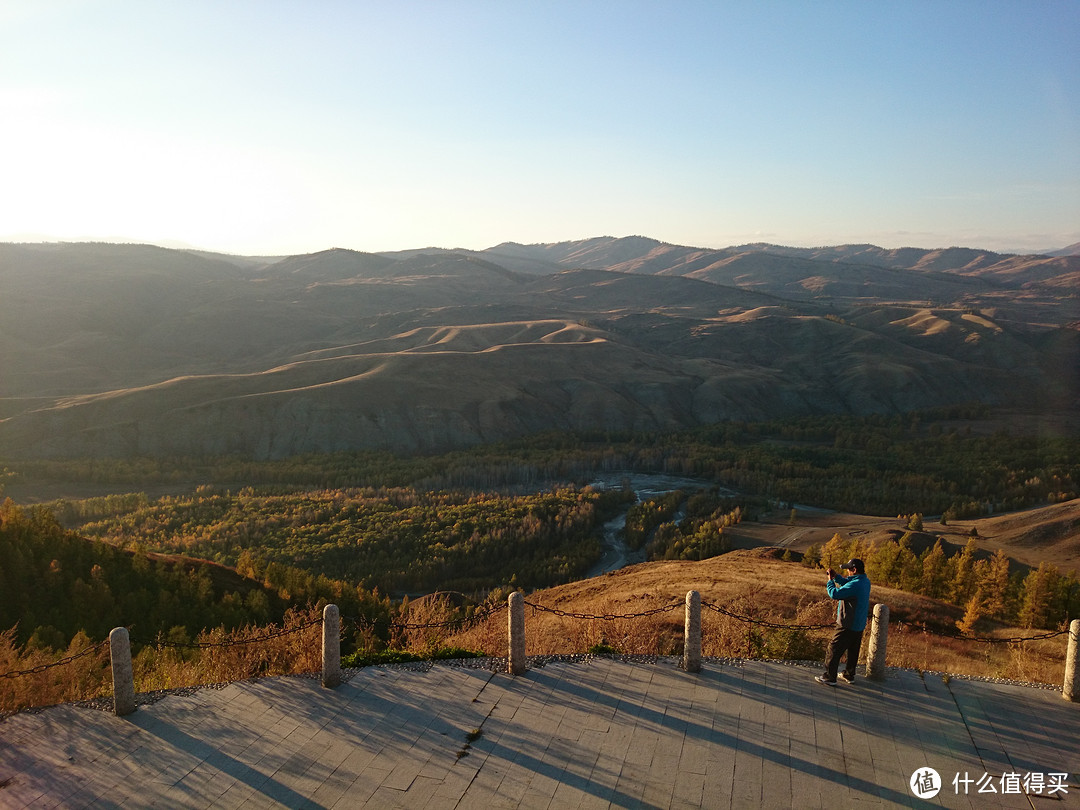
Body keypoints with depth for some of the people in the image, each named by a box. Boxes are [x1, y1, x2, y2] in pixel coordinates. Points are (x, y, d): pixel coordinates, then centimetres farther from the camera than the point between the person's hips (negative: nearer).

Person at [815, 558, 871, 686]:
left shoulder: (855, 585, -28)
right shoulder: (865, 581, 3)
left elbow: (835, 594, -27)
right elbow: (847, 584, 17)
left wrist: (830, 581, -12)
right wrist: (836, 577, 4)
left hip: (848, 626, -9)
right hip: (859, 625, 9)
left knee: (834, 650, -1)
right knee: (853, 651, 20)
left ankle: (830, 677, 4)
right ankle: (849, 675, 32)